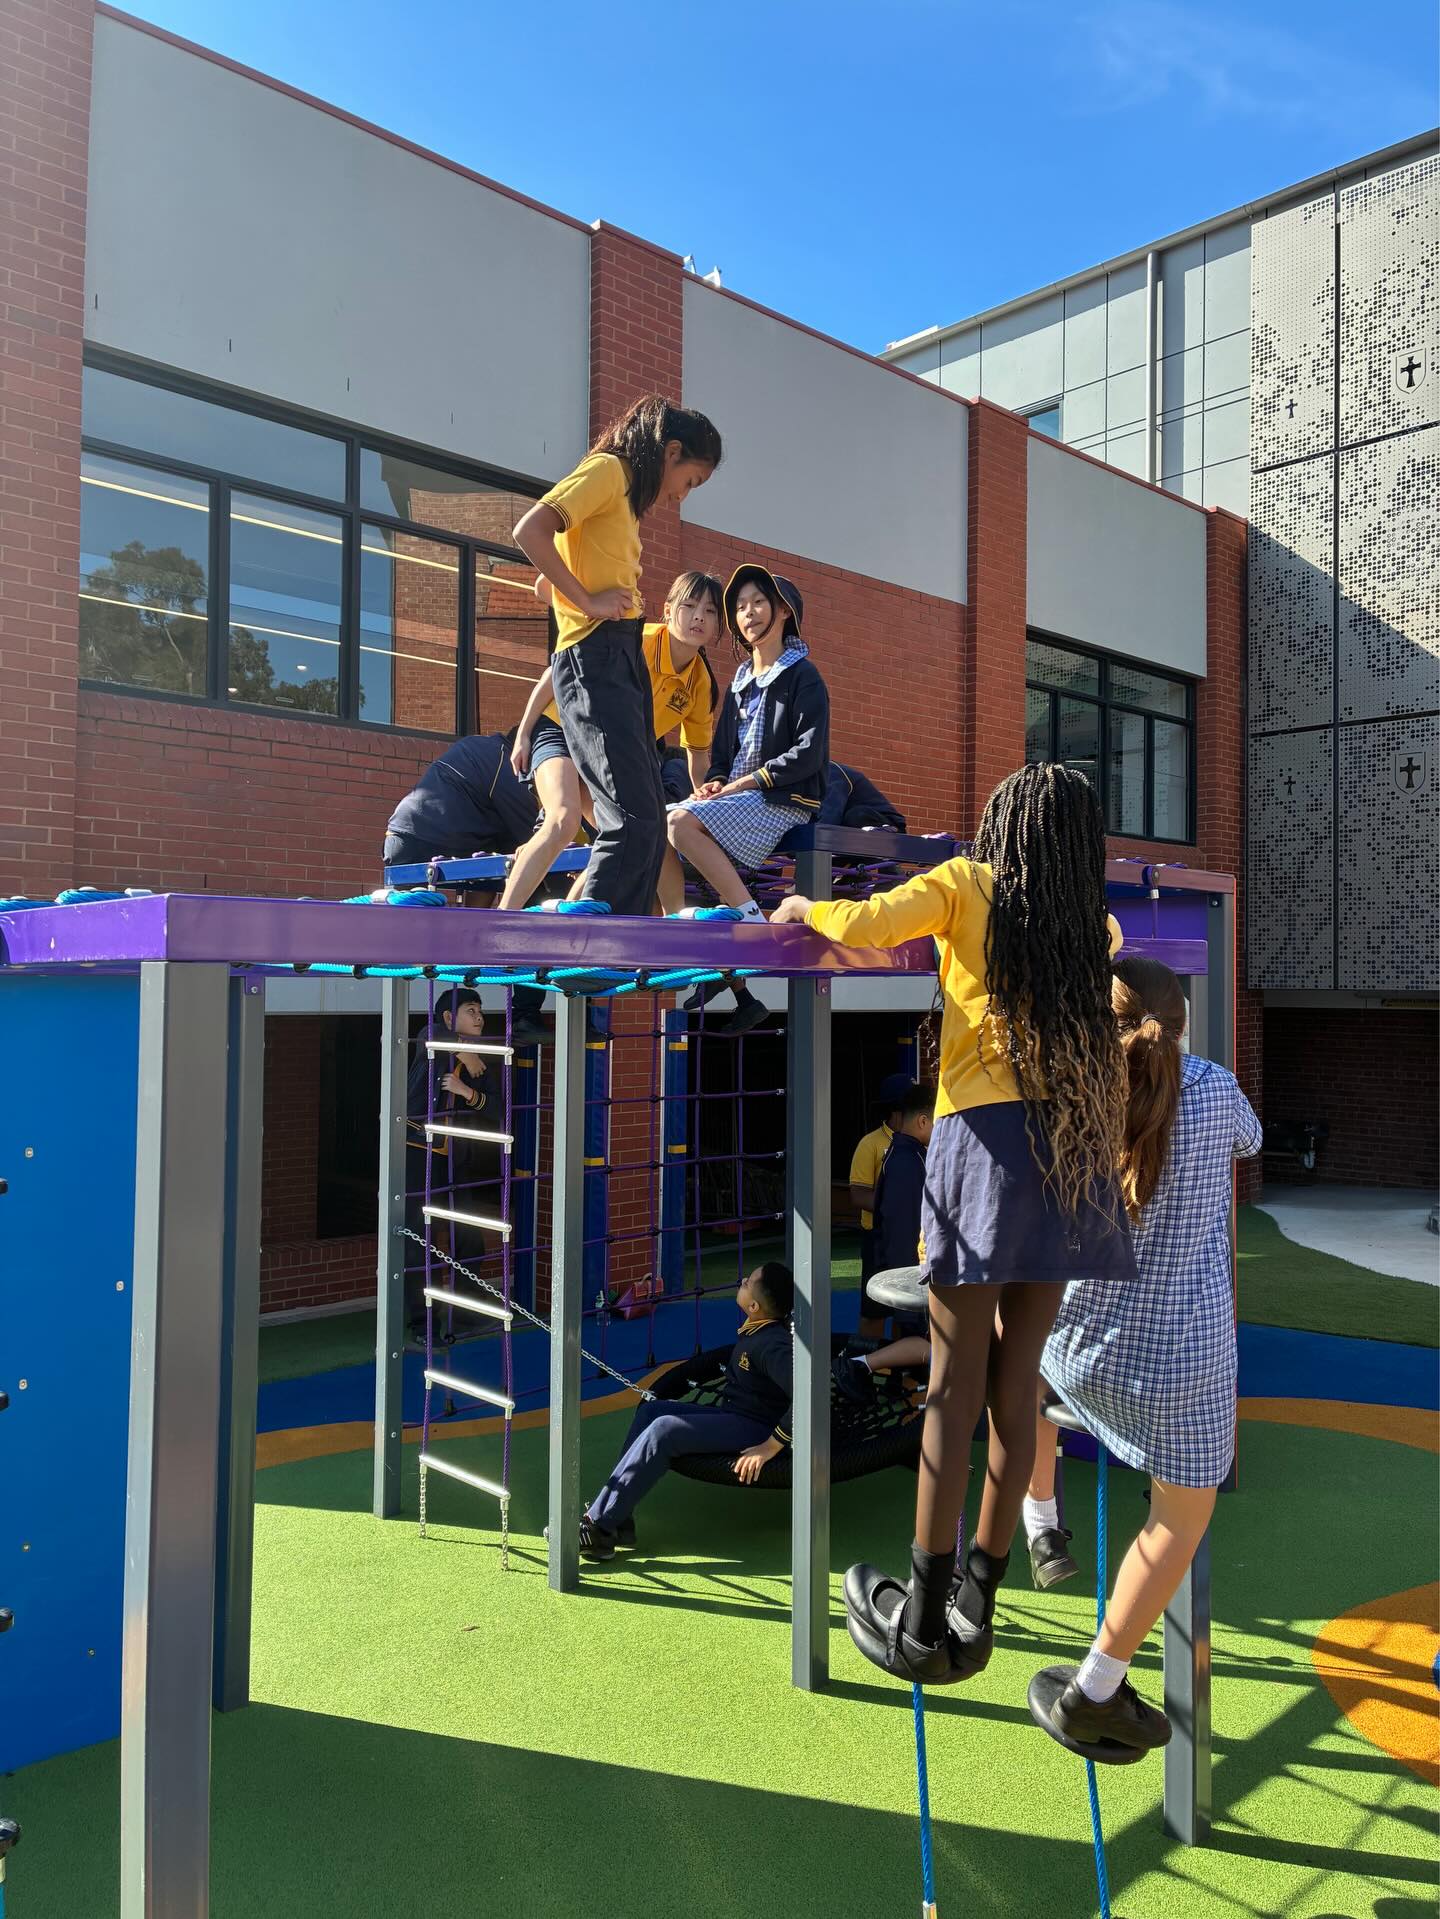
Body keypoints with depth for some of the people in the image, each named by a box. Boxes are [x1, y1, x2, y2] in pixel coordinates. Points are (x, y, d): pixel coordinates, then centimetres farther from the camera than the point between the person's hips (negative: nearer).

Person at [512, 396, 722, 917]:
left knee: (645, 823, 7)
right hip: (595, 657, -10)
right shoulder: (607, 470, -1)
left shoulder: (628, 494, 26)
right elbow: (530, 532, -17)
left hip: (624, 659, 10)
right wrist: (587, 601, -15)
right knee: (635, 820, -16)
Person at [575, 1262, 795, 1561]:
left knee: (664, 1429, -25)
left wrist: (770, 1447, -29)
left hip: (755, 1429, -10)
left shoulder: (772, 1345, -24)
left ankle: (598, 1527, -25)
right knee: (651, 1409, 0)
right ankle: (619, 1522, -7)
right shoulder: (754, 1330, 4)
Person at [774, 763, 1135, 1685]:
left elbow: (863, 927, -8)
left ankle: (922, 1623, 8)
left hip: (987, 1135, -4)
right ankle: (978, 1611, 17)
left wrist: (807, 908, 9)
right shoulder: (1092, 925, 17)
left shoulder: (968, 883, 5)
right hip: (1073, 1150, 5)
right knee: (1017, 1385, 9)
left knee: (956, 1386, 0)